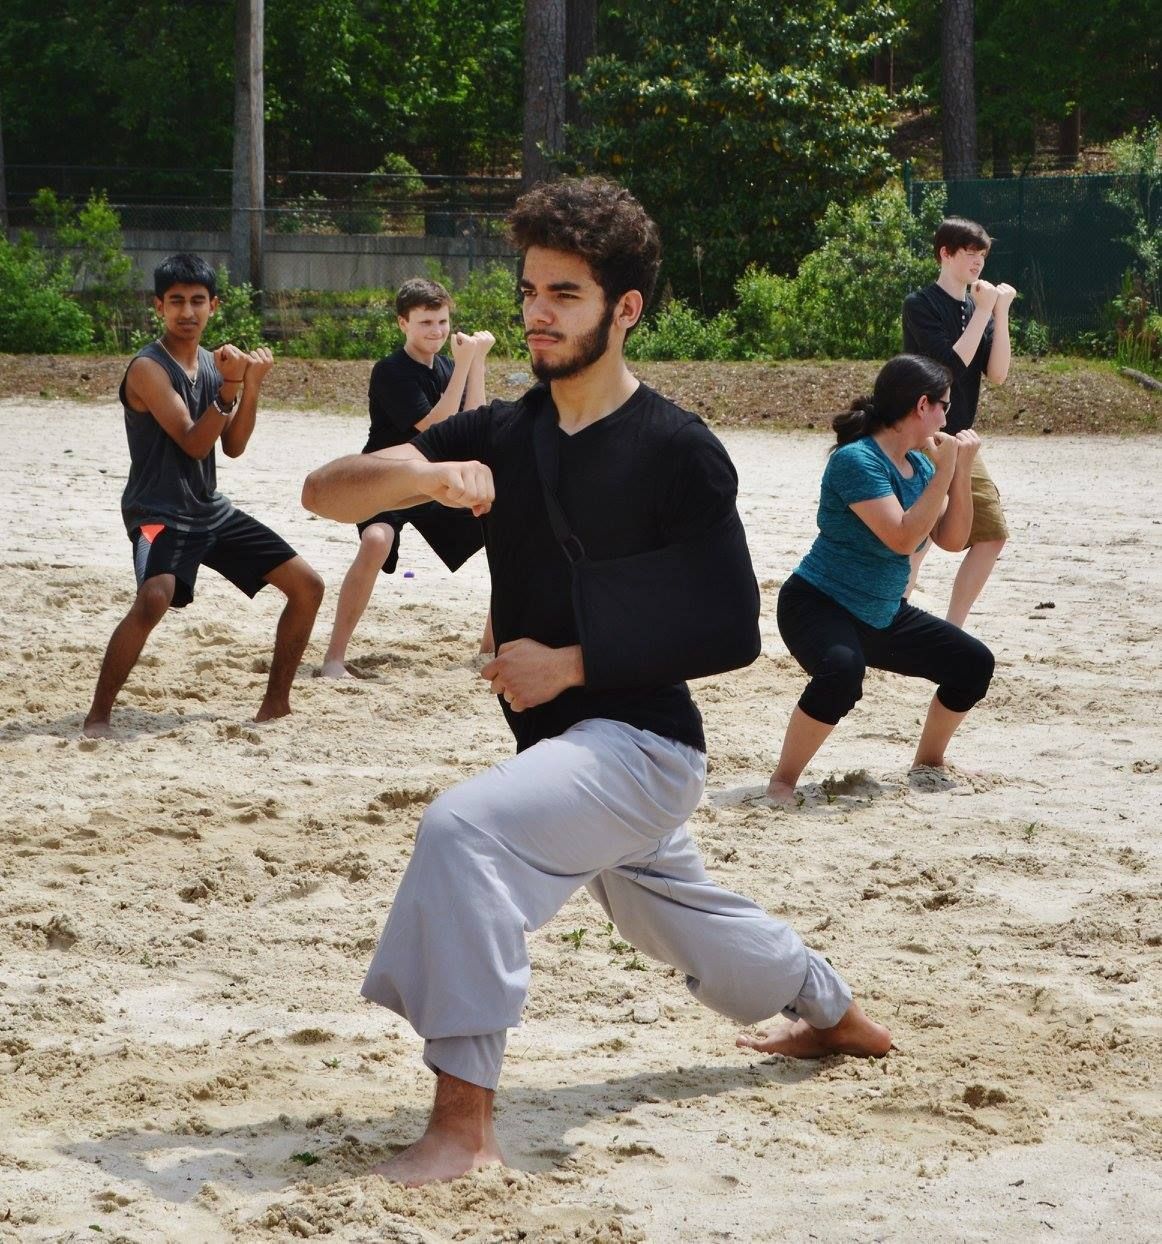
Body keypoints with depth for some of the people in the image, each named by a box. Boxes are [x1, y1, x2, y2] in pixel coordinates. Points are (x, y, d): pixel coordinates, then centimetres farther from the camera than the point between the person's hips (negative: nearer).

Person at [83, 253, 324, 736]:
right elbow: (193, 443, -19)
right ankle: (98, 715, -22)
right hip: (158, 512, -8)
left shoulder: (213, 362, 9)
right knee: (154, 598, -35)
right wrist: (229, 387, -28)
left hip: (211, 511, 8)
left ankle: (276, 702, 17)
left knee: (308, 586, 6)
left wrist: (252, 385, -6)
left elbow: (232, 446, 7)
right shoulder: (149, 368, -14)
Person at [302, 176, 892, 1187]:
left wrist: (573, 663, -18)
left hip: (644, 743, -8)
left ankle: (464, 1122, -29)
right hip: (566, 749, 8)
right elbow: (324, 492, -6)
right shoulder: (498, 437, 2)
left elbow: (734, 631, -13)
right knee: (684, 922, 28)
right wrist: (427, 476, -27)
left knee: (466, 828, -30)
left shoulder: (679, 452, -14)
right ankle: (840, 1018, 56)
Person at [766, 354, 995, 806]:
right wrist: (944, 473, -23)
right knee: (842, 672, -39)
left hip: (882, 616, 9)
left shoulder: (918, 464, 4)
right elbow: (903, 537, -28)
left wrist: (963, 469, -5)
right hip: (818, 606, -9)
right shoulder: (857, 460, -22)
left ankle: (927, 764, 28)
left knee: (974, 664, 8)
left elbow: (952, 539, 4)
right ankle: (782, 783, -26)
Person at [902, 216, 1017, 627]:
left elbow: (997, 374, 1)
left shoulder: (979, 308, 11)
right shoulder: (922, 305, -10)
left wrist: (1001, 313, -7)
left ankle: (951, 629, 15)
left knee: (991, 535, 6)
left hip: (961, 442, 8)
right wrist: (983, 312, -15)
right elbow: (952, 363, -20)